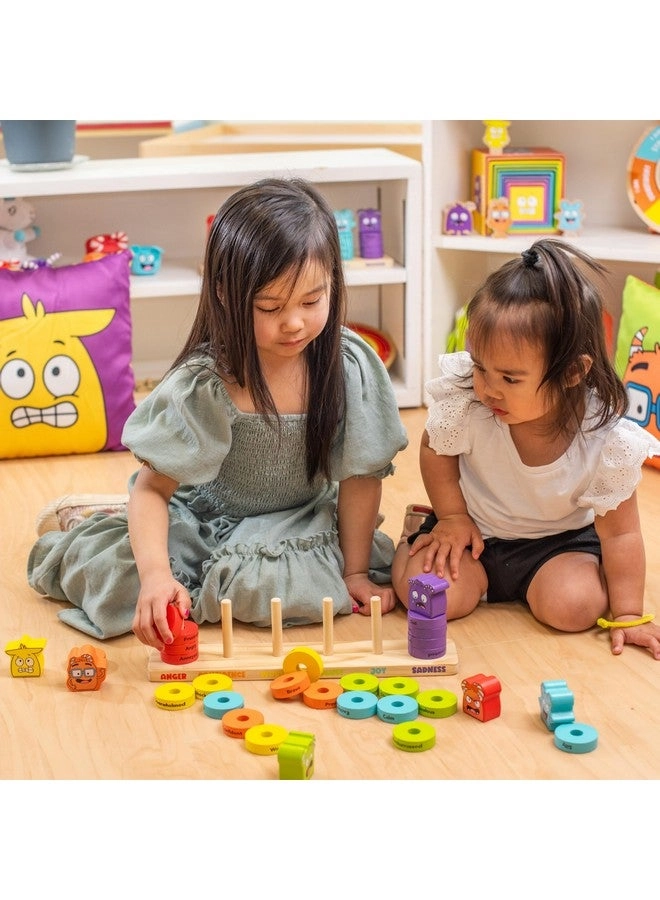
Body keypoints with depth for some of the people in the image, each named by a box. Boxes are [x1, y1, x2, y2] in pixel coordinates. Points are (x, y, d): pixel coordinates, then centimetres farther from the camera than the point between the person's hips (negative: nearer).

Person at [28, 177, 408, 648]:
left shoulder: (350, 367, -18)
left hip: (297, 520, 1)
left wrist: (355, 572, -6)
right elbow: (153, 487, -22)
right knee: (129, 584, -22)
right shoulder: (202, 384, -23)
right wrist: (156, 572, -38)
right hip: (199, 516, 0)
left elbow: (361, 476, -8)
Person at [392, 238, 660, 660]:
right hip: (475, 529, 0)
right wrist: (453, 517, -3)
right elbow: (436, 451, -2)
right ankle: (419, 528, 13)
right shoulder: (464, 404, -27)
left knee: (572, 607, -26)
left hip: (559, 540, 0)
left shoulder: (610, 442, -28)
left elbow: (620, 533, -15)